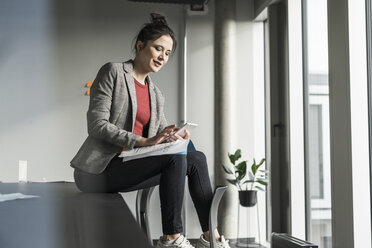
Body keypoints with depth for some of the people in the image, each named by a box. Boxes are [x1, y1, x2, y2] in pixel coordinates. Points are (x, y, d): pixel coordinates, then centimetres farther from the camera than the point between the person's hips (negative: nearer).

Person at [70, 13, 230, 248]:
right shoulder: (113, 72, -3)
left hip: (129, 165, 7)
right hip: (98, 170, -7)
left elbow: (162, 131, 15)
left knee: (197, 159, -6)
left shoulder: (156, 94, 19)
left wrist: (175, 137, -10)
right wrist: (145, 141, -23)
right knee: (175, 157, -24)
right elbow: (97, 124, -13)